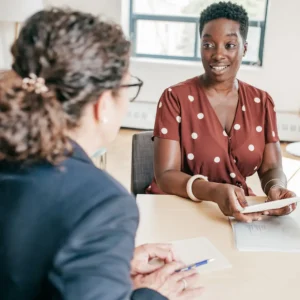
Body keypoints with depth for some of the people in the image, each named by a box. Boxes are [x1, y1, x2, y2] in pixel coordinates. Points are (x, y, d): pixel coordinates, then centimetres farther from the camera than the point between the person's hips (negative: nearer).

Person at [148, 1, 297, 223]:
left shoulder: (262, 102, 3)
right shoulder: (175, 97, -9)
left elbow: (271, 168, 0)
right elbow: (165, 175, -16)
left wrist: (276, 188, -23)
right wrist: (215, 192, -34)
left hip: (241, 211, 3)